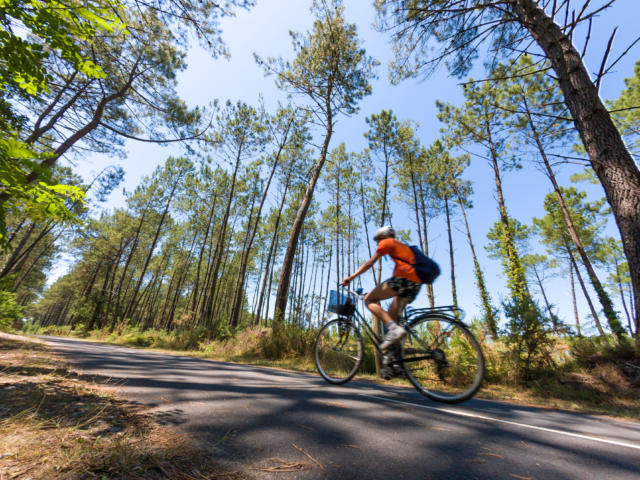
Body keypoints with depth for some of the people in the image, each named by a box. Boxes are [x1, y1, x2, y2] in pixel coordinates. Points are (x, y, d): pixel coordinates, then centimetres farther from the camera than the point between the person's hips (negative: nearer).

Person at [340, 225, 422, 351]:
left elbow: (370, 263, 1)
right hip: (416, 284, 9)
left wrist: (351, 277, 0)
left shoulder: (387, 242, 10)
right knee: (391, 316, 14)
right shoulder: (403, 247, 34)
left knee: (369, 299, -2)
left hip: (403, 278, -9)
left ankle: (394, 329, -21)